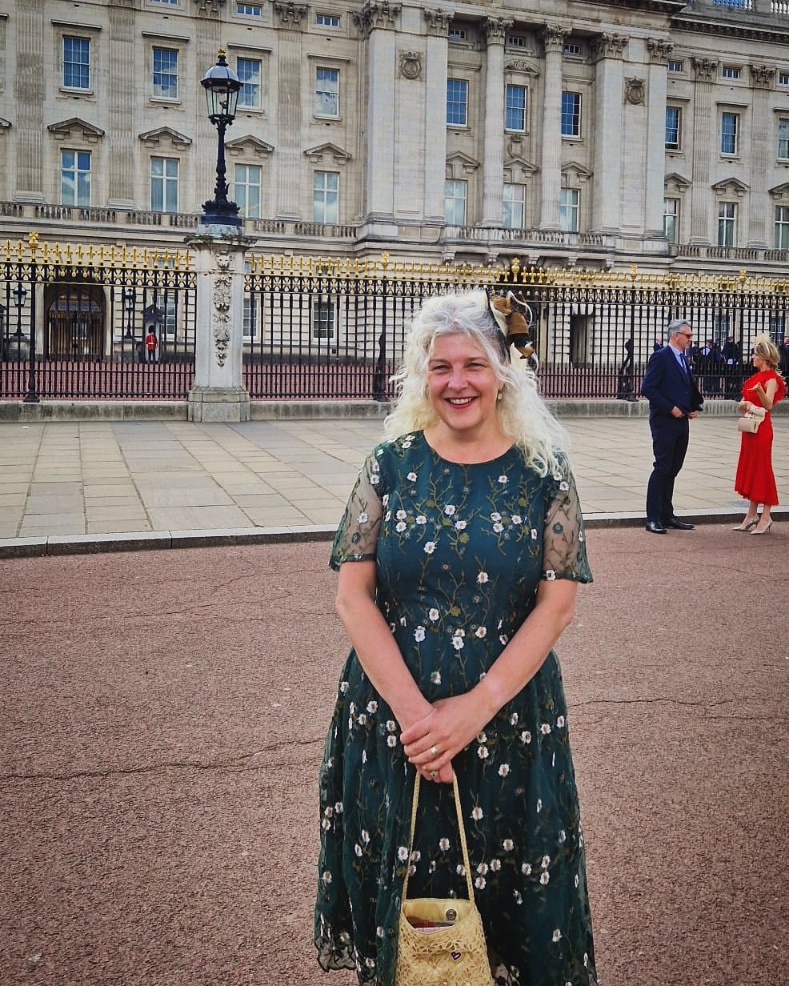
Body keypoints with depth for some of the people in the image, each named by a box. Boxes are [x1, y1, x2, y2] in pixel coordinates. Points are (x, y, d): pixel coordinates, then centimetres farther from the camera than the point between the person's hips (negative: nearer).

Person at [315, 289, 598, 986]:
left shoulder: (543, 472, -2)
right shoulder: (391, 464, -1)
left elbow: (557, 603, -6)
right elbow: (353, 595, -5)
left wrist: (478, 707, -16)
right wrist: (411, 709, -15)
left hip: (509, 723, 0)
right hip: (392, 720, 1)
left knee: (508, 893, 12)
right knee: (399, 893, 13)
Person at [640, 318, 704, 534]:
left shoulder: (683, 359, 16)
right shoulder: (660, 357, -10)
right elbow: (647, 388, -17)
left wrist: (695, 406, 7)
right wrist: (670, 408, -17)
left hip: (681, 422, 8)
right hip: (664, 421, -8)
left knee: (673, 470, 11)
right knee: (662, 468, -7)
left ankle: (667, 515, 17)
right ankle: (653, 518, -3)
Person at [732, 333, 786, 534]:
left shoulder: (771, 378, -9)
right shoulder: (756, 377, 15)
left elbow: (768, 404, -25)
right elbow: (740, 405, 13)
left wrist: (760, 390, -42)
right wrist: (746, 404, -9)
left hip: (762, 429, -9)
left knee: (762, 469, -5)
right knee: (749, 469, 10)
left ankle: (765, 518, 0)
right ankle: (752, 516, 17)